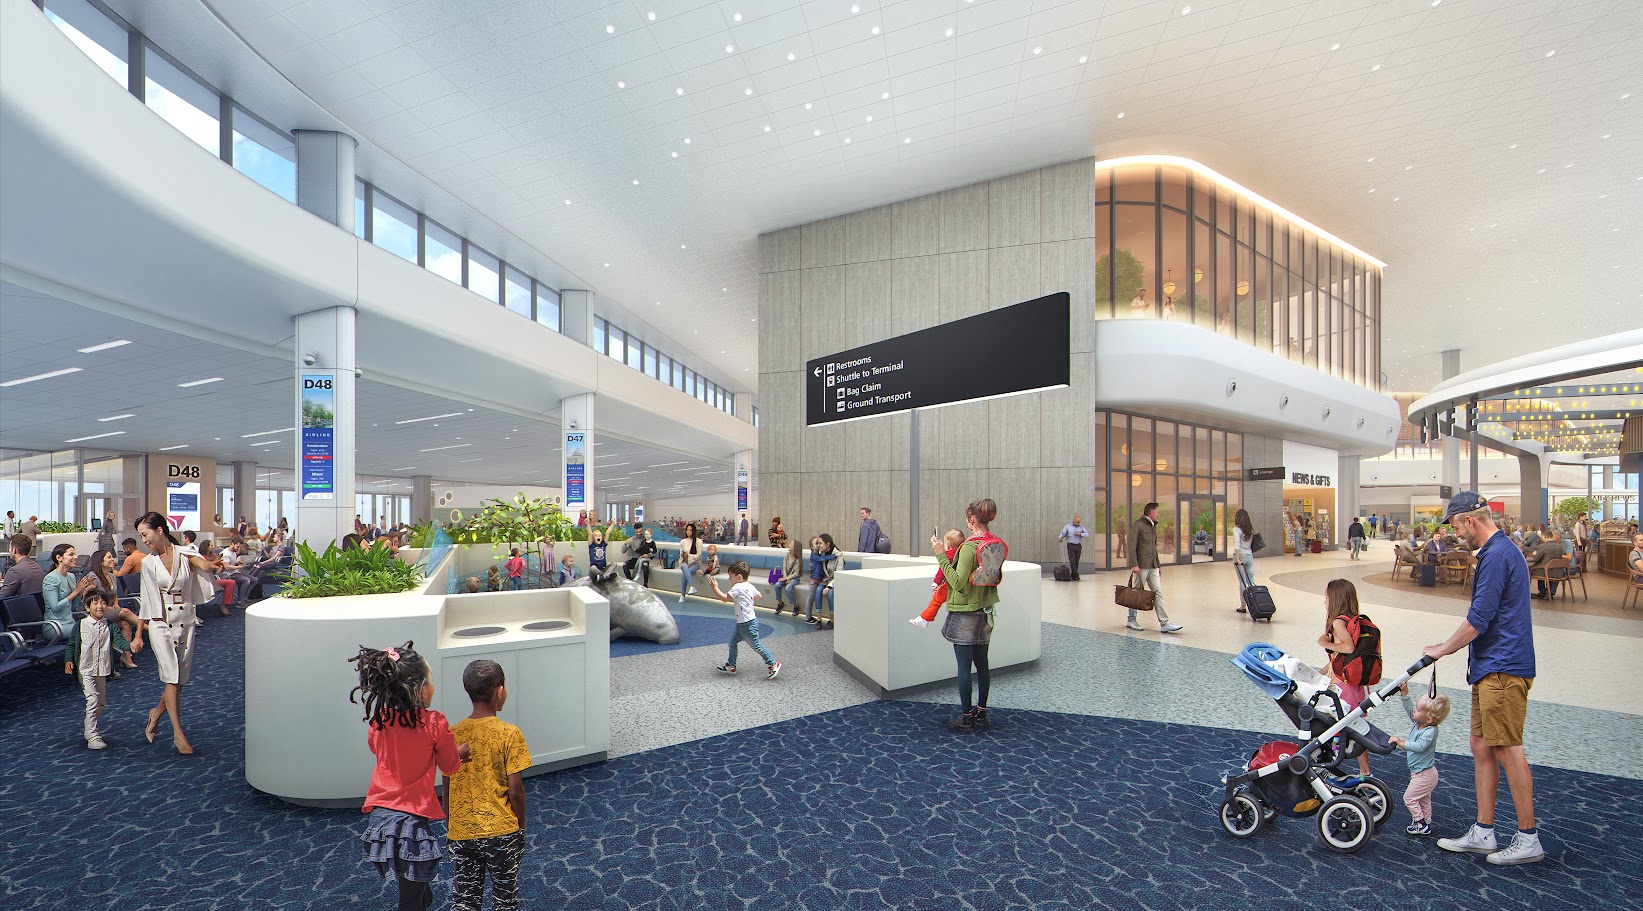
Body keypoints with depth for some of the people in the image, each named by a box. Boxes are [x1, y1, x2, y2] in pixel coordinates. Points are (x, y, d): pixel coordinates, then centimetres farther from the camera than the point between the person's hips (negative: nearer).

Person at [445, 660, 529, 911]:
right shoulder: (509, 734, -15)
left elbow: (447, 789, 5)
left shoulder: (453, 734, -2)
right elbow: (515, 789, -13)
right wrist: (521, 824, 2)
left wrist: (450, 827, 18)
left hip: (461, 833, 4)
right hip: (502, 832, -3)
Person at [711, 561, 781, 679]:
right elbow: (758, 596, 19)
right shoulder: (750, 586, 6)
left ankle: (773, 664, 9)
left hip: (748, 624, -10)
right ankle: (731, 665, 26)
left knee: (756, 645, 0)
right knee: (732, 643, 15)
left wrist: (715, 587, -11)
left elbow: (725, 598, -19)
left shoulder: (737, 588, -20)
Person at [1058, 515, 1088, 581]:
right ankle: (1076, 575, -12)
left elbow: (1087, 534, 1)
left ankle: (1073, 576, 13)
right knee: (1072, 561, -12)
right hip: (1071, 546, -3)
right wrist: (1060, 537, -22)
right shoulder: (1067, 526, 5)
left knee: (1076, 561, 4)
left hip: (1078, 546, 3)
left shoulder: (1081, 527, 10)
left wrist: (1080, 534, -15)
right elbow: (1063, 533, -1)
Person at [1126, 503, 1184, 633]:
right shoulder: (1137, 526, -9)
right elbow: (1132, 547, -15)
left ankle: (1164, 623, -2)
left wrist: (1158, 566, 22)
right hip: (1141, 566, -8)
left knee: (1158, 593, 0)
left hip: (1153, 566, 8)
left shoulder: (1153, 526, 18)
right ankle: (1131, 620, 14)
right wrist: (1134, 564, -23)